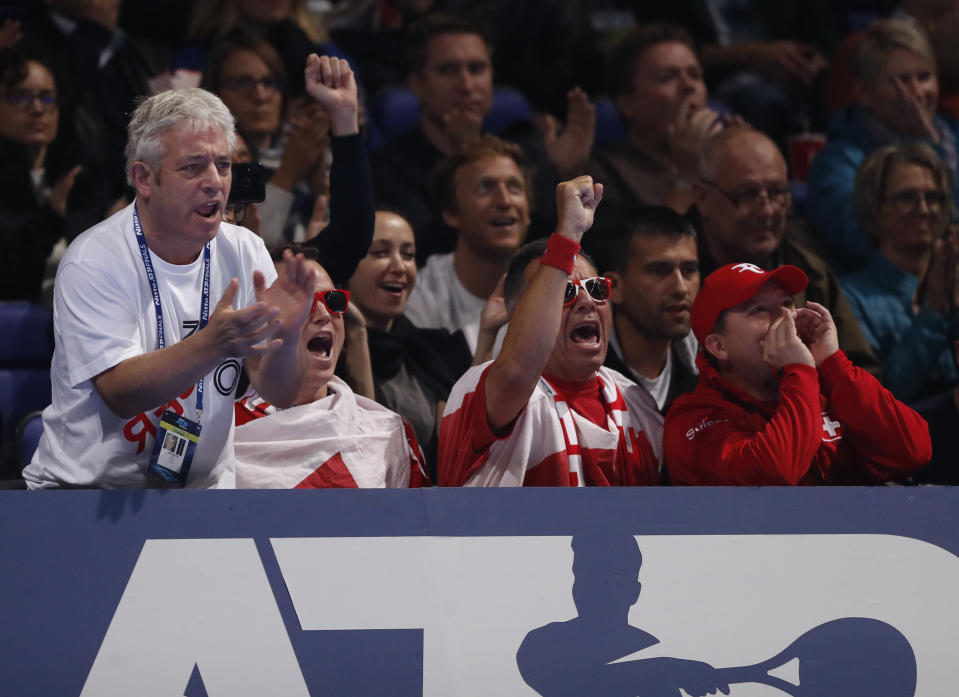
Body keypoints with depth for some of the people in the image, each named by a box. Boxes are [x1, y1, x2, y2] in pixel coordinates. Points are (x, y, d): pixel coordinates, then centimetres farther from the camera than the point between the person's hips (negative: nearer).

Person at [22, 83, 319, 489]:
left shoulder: (244, 252, 2)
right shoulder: (93, 262, -12)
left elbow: (279, 396, -2)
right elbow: (119, 393, -22)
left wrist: (284, 339, -25)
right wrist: (213, 344, -36)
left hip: (203, 484, 4)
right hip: (86, 483, -4)